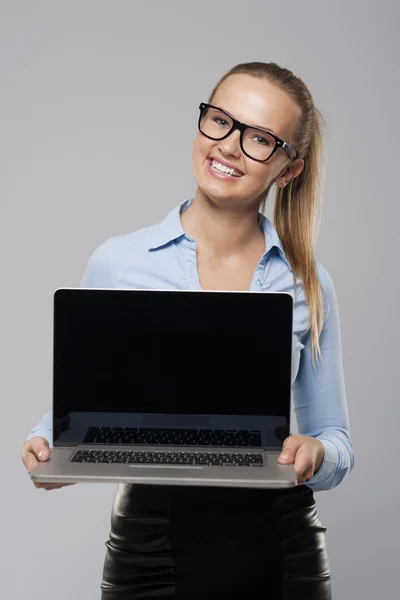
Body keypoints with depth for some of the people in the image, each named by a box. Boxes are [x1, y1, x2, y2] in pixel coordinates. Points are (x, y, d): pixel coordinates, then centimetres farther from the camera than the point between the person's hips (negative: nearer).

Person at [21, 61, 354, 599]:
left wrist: (314, 454, -17)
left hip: (279, 554, 1)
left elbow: (336, 443, 5)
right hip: (152, 549, 0)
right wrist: (47, 444, -16)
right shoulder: (117, 265, -5)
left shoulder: (308, 285, -2)